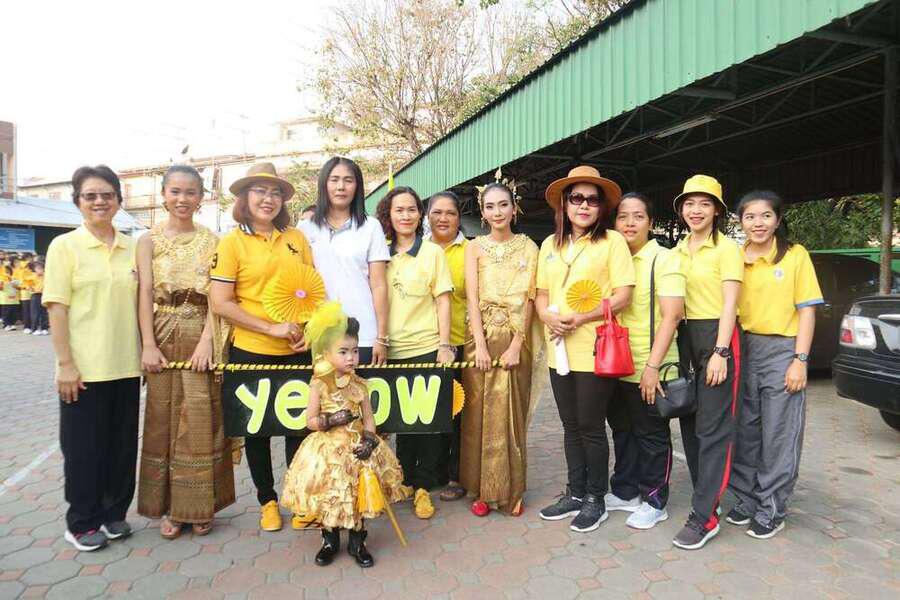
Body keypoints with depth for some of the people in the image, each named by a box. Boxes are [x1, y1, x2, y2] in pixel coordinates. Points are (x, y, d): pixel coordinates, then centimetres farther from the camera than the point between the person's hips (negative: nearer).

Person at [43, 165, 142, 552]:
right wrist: (65, 363, -13)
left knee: (123, 443, 12)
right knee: (84, 447, 8)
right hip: (83, 368, -3)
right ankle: (82, 522, 24)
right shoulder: (64, 246, -4)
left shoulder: (132, 248, 7)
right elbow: (57, 308, -7)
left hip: (126, 366, 4)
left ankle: (114, 513, 29)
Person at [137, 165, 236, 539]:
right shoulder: (150, 241, 6)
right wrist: (148, 344, -9)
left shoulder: (211, 241, 4)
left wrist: (206, 340, -12)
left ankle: (198, 505, 16)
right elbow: (145, 292, -1)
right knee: (163, 419, 5)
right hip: (163, 336, 1)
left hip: (201, 335, 0)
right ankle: (169, 506, 18)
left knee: (201, 420, 2)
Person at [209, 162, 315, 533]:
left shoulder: (296, 238, 5)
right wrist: (272, 328, -15)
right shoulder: (232, 242, -5)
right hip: (250, 352, -2)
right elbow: (220, 304, -10)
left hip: (297, 352, 3)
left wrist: (311, 330, -4)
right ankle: (267, 500, 32)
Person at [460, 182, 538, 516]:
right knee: (479, 414, 4)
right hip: (481, 337, 1)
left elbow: (528, 299, -2)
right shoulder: (474, 247, 6)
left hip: (515, 338, 0)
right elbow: (472, 297, -3)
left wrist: (516, 345, -11)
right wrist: (481, 345, -13)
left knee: (511, 414, 4)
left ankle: (510, 490, 18)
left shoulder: (528, 247, 5)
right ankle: (482, 489, 16)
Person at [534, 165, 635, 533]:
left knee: (591, 427, 4)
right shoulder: (551, 244, 13)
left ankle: (596, 499, 22)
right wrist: (548, 316, -8)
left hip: (594, 349, -5)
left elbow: (622, 296, -10)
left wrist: (579, 318, -18)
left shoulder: (612, 240, -3)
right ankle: (575, 493, 30)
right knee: (571, 426, 15)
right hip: (559, 348, 5)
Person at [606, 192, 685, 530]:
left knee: (651, 435, 7)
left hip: (649, 369, -6)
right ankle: (625, 492, 33)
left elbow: (671, 315, -14)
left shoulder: (664, 259, -7)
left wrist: (652, 365, -20)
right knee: (622, 431, 17)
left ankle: (654, 501, 23)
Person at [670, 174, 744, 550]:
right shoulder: (678, 251, 13)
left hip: (716, 336, -7)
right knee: (690, 423, 12)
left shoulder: (726, 249, -5)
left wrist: (720, 352, -19)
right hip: (685, 336, 7)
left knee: (712, 428, -6)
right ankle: (707, 494, 27)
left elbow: (730, 304, -11)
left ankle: (704, 517, -2)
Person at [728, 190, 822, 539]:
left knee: (778, 436, 2)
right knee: (745, 431, 10)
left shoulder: (796, 255, -1)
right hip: (742, 349, 3)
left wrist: (800, 361, -10)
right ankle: (746, 500, 25)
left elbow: (807, 311, -3)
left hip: (781, 350, -3)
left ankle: (771, 511, 15)